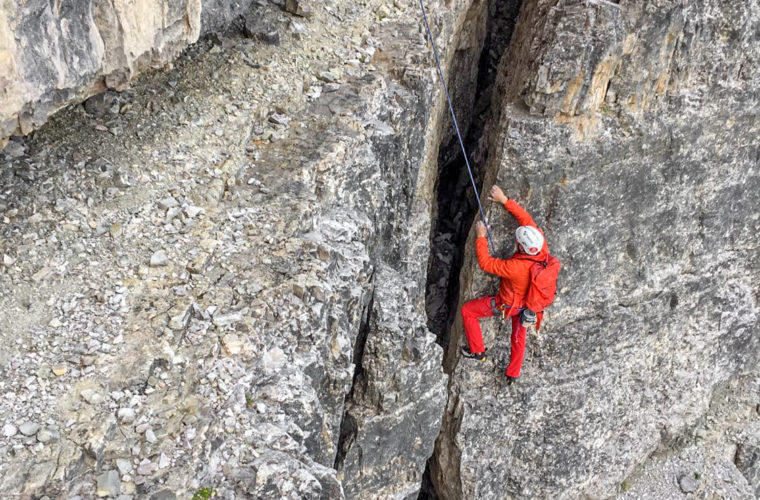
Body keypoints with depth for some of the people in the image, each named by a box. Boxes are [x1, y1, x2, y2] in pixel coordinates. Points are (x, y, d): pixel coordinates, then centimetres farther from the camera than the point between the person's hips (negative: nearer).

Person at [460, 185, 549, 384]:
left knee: (467, 310, 11)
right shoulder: (541, 246, -26)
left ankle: (477, 351, 24)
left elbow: (485, 263, -30)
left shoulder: (516, 267, -43)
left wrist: (481, 237, -22)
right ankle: (513, 374, 46)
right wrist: (504, 200, -15)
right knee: (519, 338, 28)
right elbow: (525, 217, -16)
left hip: (508, 305, -7)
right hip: (528, 303, 7)